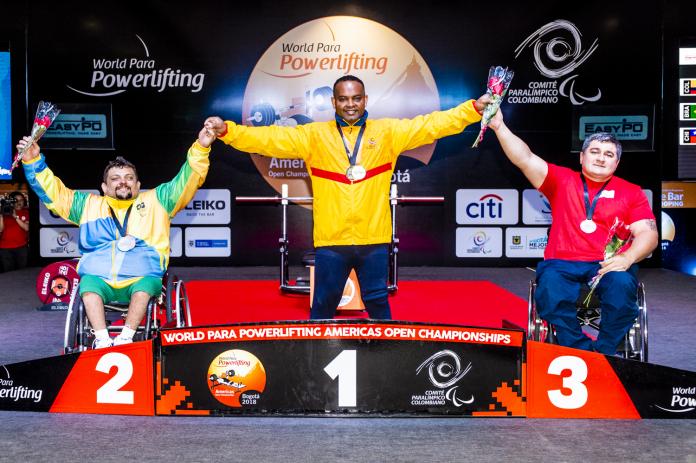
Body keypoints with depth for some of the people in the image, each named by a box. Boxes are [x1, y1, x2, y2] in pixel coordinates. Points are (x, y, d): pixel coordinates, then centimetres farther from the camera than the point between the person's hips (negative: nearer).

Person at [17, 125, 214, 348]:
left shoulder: (156, 200, 18)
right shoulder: (89, 205, 23)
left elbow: (186, 181, 10)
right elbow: (52, 192, 22)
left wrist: (200, 148, -3)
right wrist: (33, 161, 11)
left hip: (142, 278, -1)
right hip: (99, 278, 2)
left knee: (147, 285, -32)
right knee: (88, 284, -29)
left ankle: (126, 337, -35)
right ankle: (102, 339, -33)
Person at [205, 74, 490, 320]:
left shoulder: (387, 132, 4)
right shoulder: (314, 135, 3)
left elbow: (433, 124, 1)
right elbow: (270, 138, -3)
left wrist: (474, 109, -7)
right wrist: (227, 131, -14)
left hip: (374, 239, 0)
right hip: (330, 241, 0)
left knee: (378, 303, 13)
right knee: (323, 305, 12)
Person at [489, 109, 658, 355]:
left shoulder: (631, 192, 16)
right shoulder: (561, 180, 15)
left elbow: (648, 233, 7)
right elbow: (525, 159, 2)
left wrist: (628, 257, -15)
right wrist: (499, 126, -12)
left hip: (609, 264, 1)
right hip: (562, 263, 0)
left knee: (622, 285, -33)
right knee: (549, 288, -32)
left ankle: (604, 352, -16)